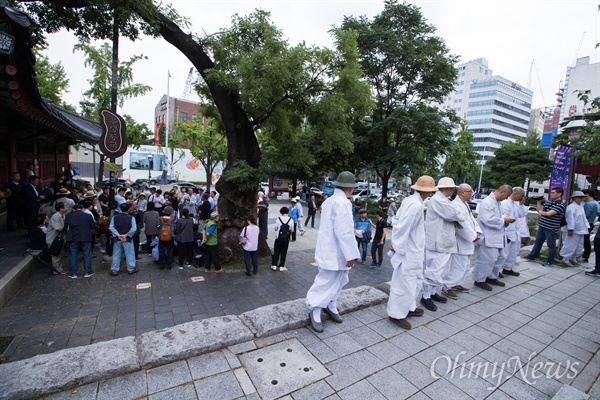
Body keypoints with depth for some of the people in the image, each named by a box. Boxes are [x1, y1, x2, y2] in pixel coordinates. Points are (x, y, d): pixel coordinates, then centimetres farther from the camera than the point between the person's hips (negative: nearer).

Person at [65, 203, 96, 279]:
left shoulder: (68, 216, -3)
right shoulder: (88, 216, -7)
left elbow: (66, 227, 5)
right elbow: (93, 227, -1)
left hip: (73, 238, 1)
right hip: (86, 238, -1)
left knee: (73, 255, 11)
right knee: (87, 255, 8)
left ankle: (73, 273, 17)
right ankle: (87, 272, 12)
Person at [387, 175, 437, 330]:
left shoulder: (409, 200, 3)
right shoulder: (416, 205, -24)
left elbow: (397, 220, 9)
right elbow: (403, 227, -26)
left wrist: (394, 241, 10)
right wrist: (397, 246, -15)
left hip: (412, 251, 10)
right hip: (409, 252, -10)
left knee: (415, 280, 23)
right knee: (405, 284, 3)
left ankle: (408, 307, 39)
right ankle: (396, 314, 19)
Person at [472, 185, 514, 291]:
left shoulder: (497, 202, 15)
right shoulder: (487, 202, -17)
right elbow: (488, 220, -25)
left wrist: (506, 220, 7)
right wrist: (504, 220, -15)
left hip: (497, 236, 11)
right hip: (489, 237, -11)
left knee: (500, 257, 18)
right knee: (488, 259, -6)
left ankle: (492, 277, 34)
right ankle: (479, 280, 8)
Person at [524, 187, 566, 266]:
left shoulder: (561, 205, -15)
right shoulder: (548, 202, 8)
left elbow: (549, 214, -24)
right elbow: (539, 209, 10)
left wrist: (541, 212, -4)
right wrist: (539, 201, 1)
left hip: (551, 228, -7)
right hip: (542, 226, 8)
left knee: (551, 245, 6)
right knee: (538, 242, 17)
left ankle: (549, 261, 16)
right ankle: (532, 256, 29)